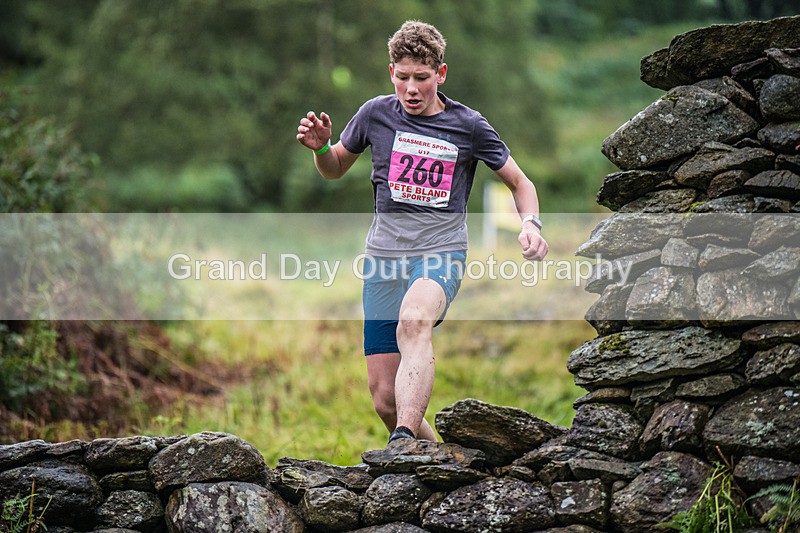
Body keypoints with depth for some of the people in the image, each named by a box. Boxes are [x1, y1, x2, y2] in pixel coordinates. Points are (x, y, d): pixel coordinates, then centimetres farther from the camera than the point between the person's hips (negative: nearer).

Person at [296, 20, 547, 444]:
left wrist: (530, 224, -8)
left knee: (414, 322, -39)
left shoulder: (468, 126, 1)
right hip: (384, 257, 3)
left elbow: (518, 182, 12)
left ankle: (405, 440, -52)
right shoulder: (376, 114, 5)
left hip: (441, 253, -3)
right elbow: (334, 170, 20)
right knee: (385, 399, -3)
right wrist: (320, 146, -3)